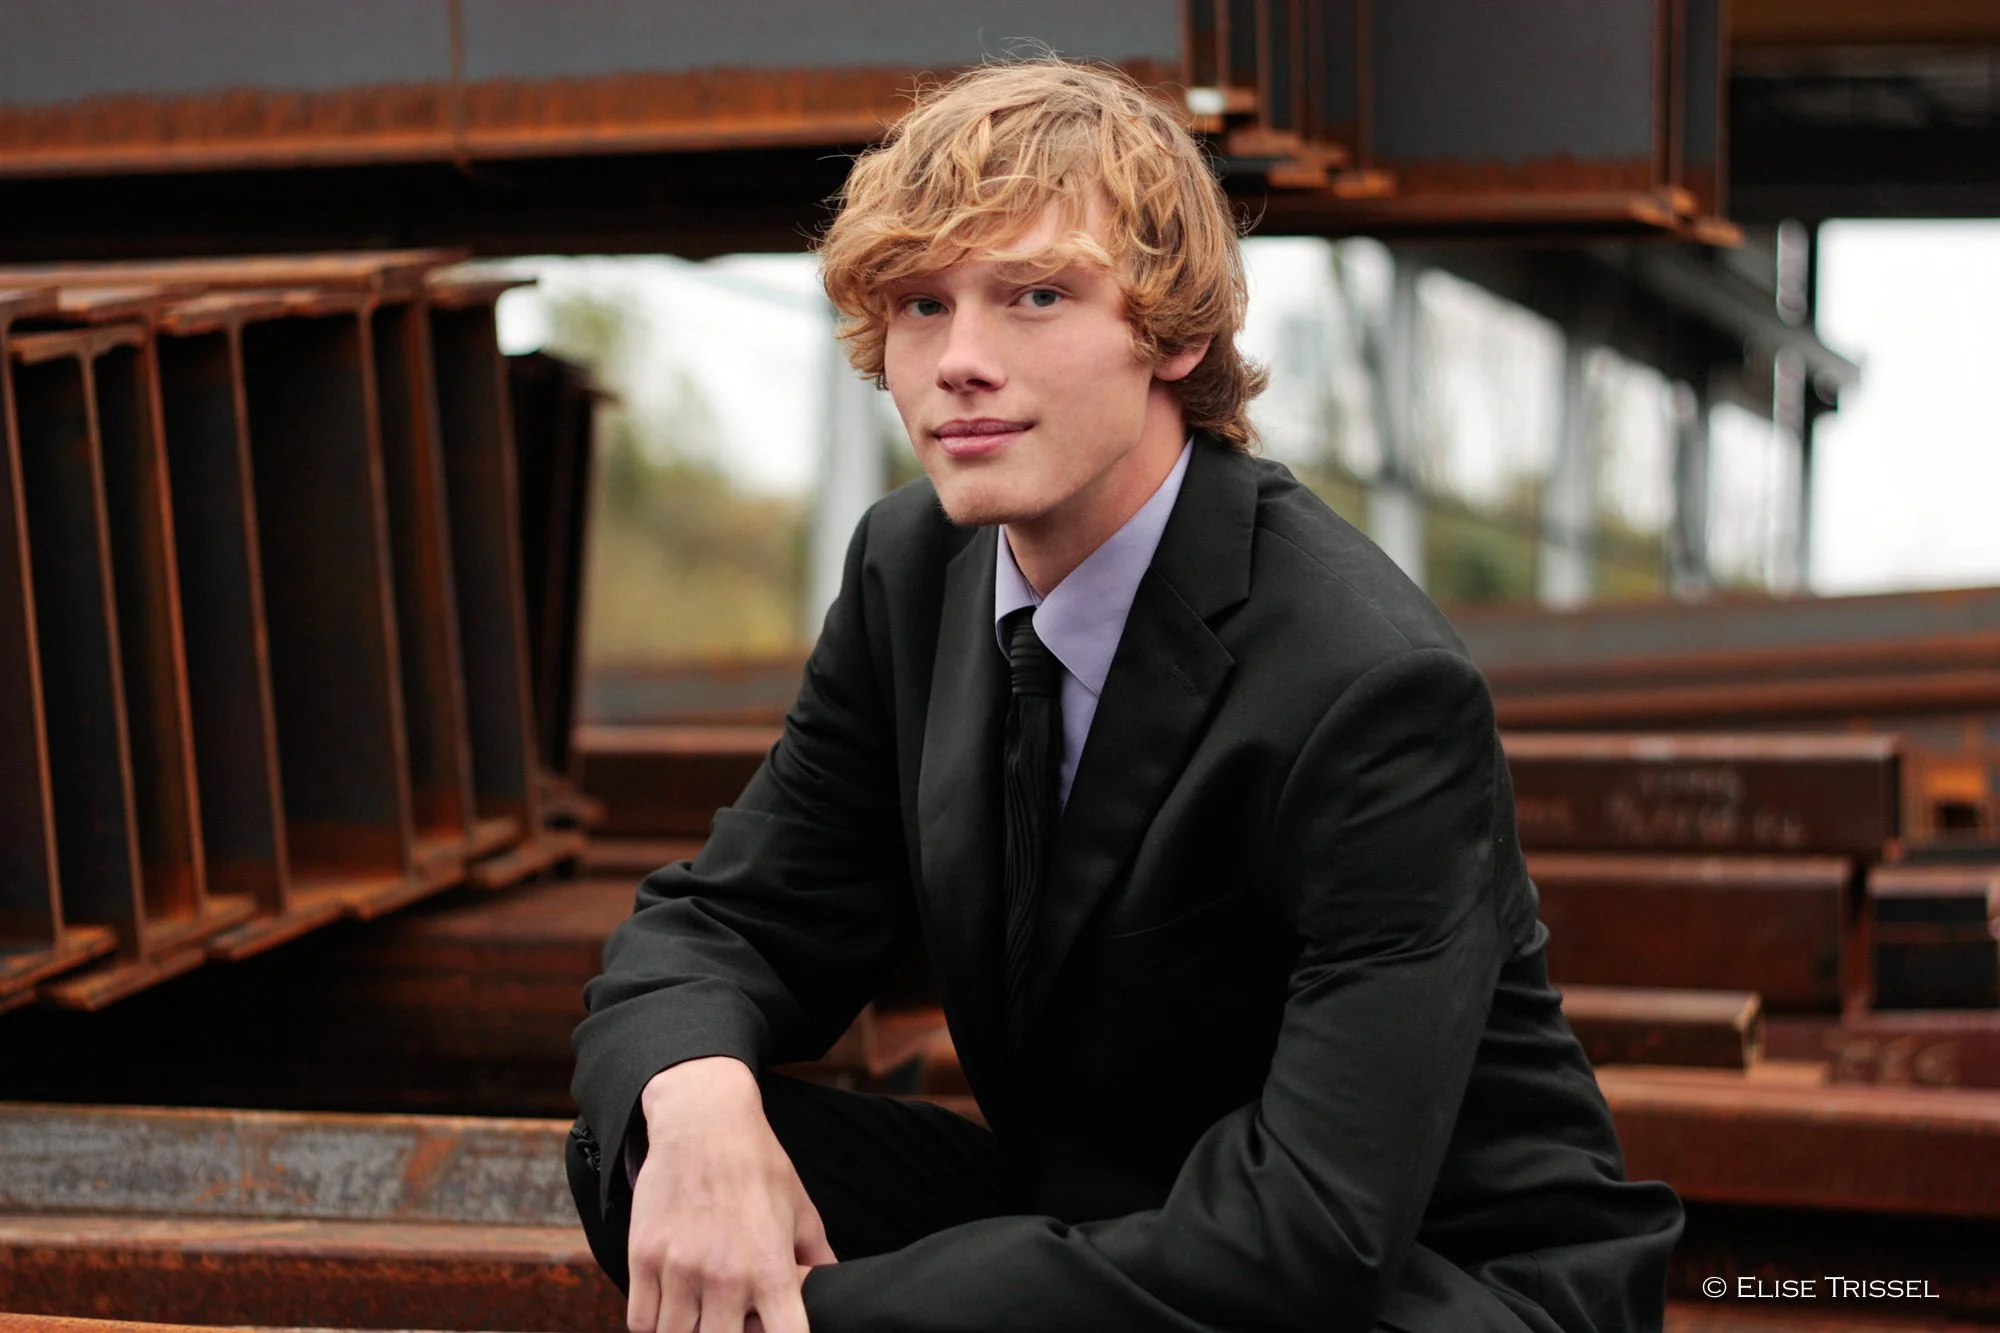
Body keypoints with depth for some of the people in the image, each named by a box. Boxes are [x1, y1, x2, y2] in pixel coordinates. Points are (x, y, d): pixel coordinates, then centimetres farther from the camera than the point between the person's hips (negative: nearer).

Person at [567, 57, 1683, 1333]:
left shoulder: (1377, 688, -25)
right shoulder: (914, 564, -3)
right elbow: (723, 921, 2)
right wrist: (694, 1094, -24)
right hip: (1094, 1219, 7)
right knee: (644, 1137, -13)